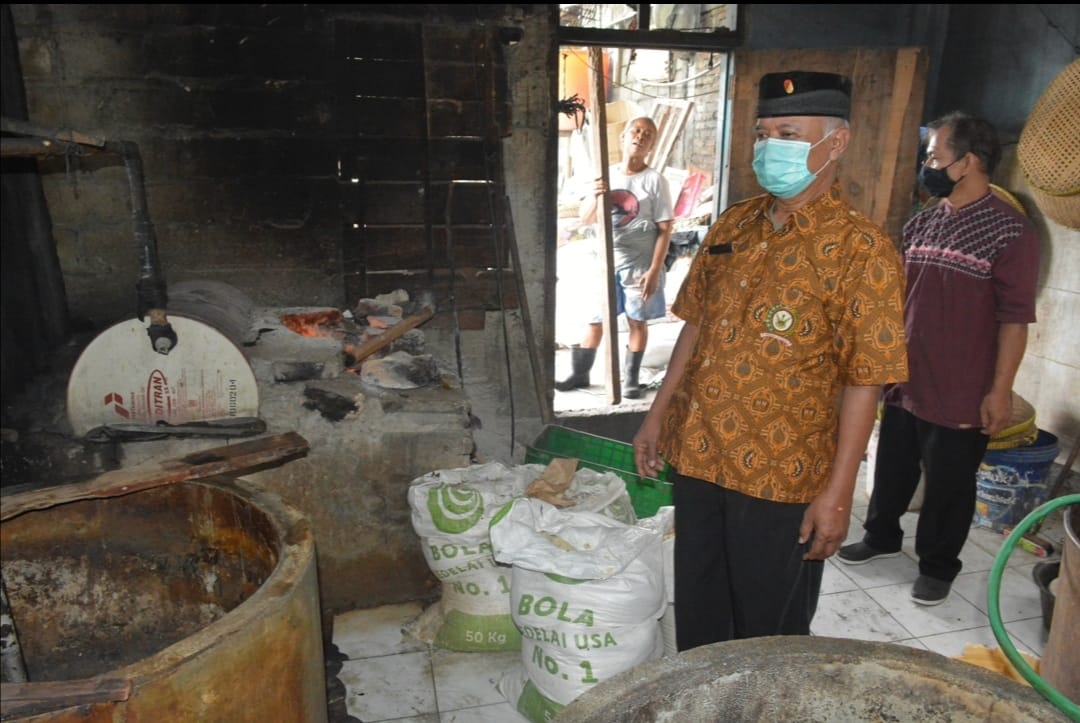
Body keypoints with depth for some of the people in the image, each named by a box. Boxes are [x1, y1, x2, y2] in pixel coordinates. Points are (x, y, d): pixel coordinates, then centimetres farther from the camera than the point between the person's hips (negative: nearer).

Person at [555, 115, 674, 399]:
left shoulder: (655, 181, -6)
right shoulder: (606, 176, 4)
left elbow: (665, 230, -8)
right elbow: (585, 219, 7)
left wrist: (654, 270, -14)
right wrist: (594, 198, -14)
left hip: (639, 265, -3)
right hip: (605, 262, 3)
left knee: (637, 321, 8)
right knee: (595, 320, 11)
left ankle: (630, 379, 21)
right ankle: (580, 373, 25)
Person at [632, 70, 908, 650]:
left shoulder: (860, 248, -13)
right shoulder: (733, 226, 6)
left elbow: (864, 382, -14)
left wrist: (838, 493, -15)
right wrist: (658, 414, 12)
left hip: (780, 476, -5)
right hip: (696, 456, 6)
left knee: (769, 628, 14)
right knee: (696, 616, 21)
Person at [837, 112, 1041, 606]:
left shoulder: (1009, 231, -13)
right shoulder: (923, 222, 6)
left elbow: (1014, 318, -13)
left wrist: (1000, 391, -14)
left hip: (960, 393, -5)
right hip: (904, 379, 6)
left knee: (948, 483, 10)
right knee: (892, 467, 19)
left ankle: (938, 565, 28)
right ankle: (881, 535, 40)